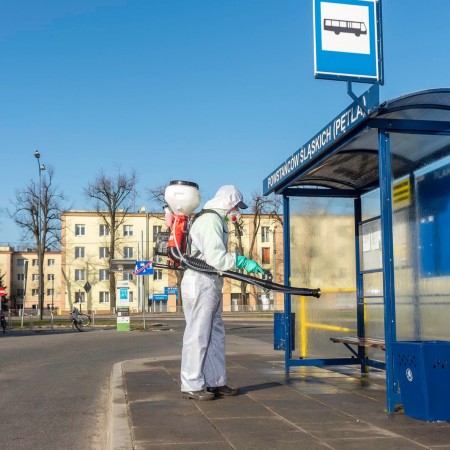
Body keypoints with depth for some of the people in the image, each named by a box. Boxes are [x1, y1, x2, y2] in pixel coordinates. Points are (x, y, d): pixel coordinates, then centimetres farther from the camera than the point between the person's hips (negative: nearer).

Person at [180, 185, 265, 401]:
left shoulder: (216, 220, 20)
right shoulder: (211, 221, -14)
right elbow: (215, 257, -23)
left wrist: (241, 262, 17)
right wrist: (243, 262, -23)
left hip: (211, 285, 11)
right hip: (200, 284, -11)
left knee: (216, 334, 13)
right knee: (198, 335, -5)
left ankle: (215, 382, 20)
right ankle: (192, 386, 3)